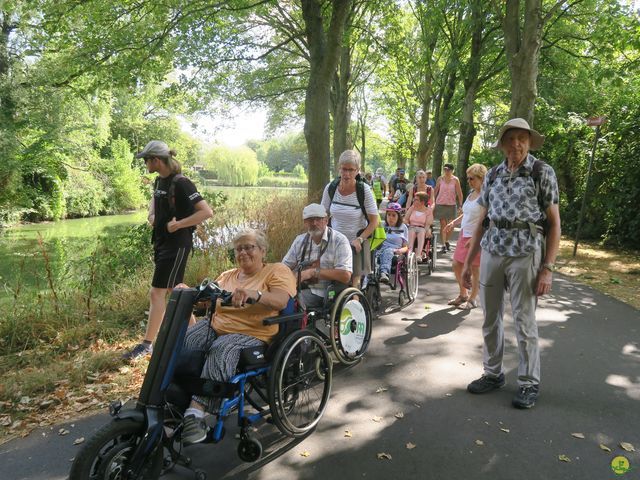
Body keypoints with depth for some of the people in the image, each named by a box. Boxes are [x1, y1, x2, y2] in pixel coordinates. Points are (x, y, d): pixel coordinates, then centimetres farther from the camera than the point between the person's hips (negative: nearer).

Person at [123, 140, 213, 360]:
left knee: (157, 293, -6)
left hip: (177, 244, -9)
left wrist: (177, 225, -21)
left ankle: (147, 344, 5)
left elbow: (206, 212, -24)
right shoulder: (159, 181, 10)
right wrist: (152, 217, 7)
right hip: (161, 241, 9)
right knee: (172, 291, 16)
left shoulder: (181, 184, -17)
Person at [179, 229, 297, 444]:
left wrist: (254, 294, -37)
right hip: (214, 327, 6)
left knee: (221, 351, -36)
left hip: (251, 334, -6)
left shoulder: (277, 271, 2)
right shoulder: (228, 275, 23)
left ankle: (196, 412, -35)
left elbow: (281, 301, -18)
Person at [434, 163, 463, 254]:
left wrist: (460, 205, -9)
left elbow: (459, 193, -3)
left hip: (451, 205, 0)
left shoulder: (455, 180, -3)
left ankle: (447, 241, 29)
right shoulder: (440, 179, 1)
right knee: (443, 225, -3)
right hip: (440, 204, 0)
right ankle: (443, 245, -3)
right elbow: (435, 192, 6)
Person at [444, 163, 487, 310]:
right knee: (456, 265, 14)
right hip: (464, 234, 9)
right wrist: (454, 222, 9)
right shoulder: (472, 193, 11)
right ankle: (463, 294, 32)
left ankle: (472, 299, 20)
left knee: (474, 269, 4)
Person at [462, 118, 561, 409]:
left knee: (524, 321, 2)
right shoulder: (493, 175, 10)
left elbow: (554, 223, -3)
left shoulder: (543, 172, -1)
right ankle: (493, 374, 27)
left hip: (525, 253, -4)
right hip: (491, 251, 4)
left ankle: (529, 383, 19)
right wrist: (468, 262, 11)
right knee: (490, 318, 11)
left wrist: (548, 268, -10)